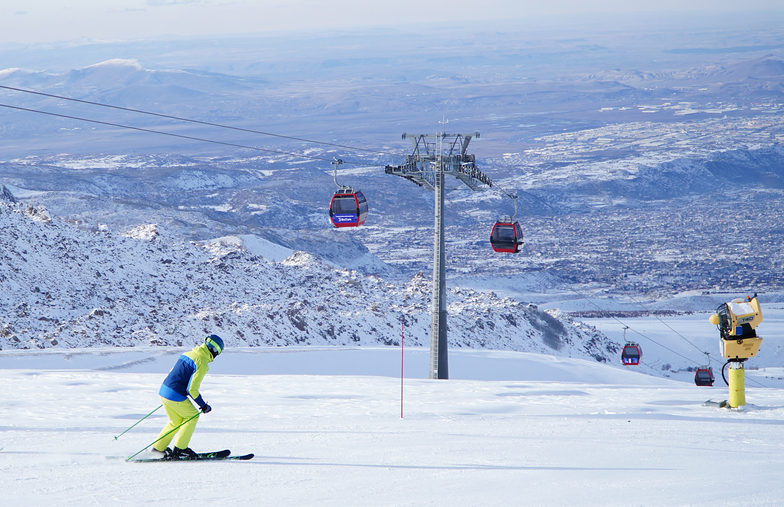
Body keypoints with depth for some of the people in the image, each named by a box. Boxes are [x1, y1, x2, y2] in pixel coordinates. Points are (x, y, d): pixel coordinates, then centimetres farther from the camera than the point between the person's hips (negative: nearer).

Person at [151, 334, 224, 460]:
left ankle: (158, 448, 25)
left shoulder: (188, 354, 12)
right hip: (176, 396, -8)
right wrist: (203, 405, -7)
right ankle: (179, 449, 9)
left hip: (164, 390, 8)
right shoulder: (202, 363, -15)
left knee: (176, 421, 22)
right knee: (192, 416, 10)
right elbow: (192, 389, -18)